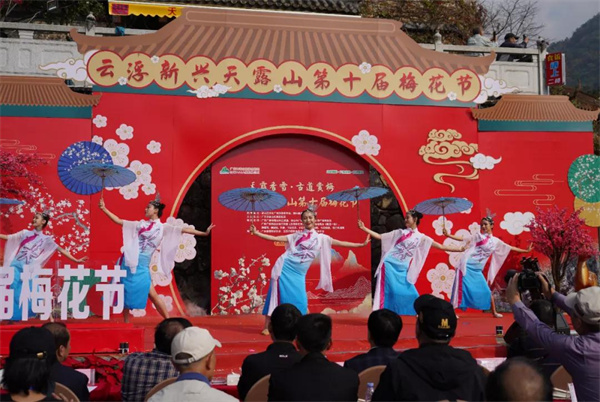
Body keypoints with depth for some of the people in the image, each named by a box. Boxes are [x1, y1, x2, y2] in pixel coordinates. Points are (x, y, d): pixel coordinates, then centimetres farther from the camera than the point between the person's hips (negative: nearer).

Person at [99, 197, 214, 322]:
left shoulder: (163, 227, 5)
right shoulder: (140, 224, 11)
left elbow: (183, 230, 0)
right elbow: (118, 221, 14)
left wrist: (204, 233, -5)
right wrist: (104, 209, 8)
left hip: (141, 266, -2)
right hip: (128, 262, 3)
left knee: (152, 294, -6)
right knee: (125, 293, 6)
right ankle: (126, 323, 18)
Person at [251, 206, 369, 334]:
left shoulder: (321, 238, 10)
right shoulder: (296, 235, 7)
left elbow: (341, 243, 9)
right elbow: (276, 238, 5)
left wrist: (361, 244, 5)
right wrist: (256, 233, -3)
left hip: (298, 273, 2)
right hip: (284, 267, -2)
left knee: (300, 299, -3)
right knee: (277, 295, -4)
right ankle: (266, 326, 0)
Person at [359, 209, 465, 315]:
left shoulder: (421, 237, 9)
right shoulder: (400, 232, 9)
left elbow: (440, 246, 8)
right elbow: (379, 236, 9)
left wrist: (459, 249, 3)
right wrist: (364, 228, 3)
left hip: (402, 269, 1)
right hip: (389, 264, -1)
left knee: (410, 293, 1)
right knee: (388, 291, -8)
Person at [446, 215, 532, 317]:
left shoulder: (496, 241, 12)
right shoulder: (478, 236, 3)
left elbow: (510, 248, 19)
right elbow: (463, 239, 1)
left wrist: (525, 250, 19)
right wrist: (448, 235, -9)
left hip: (477, 269, 4)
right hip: (467, 265, -4)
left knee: (486, 290, 7)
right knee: (461, 288, -8)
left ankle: (494, 312, 20)